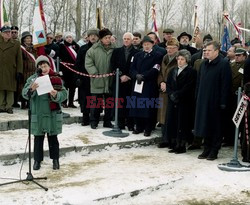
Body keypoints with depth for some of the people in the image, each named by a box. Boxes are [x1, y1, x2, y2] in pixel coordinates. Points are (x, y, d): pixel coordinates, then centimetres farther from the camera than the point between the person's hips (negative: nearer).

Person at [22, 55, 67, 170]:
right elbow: (25, 94, -8)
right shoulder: (32, 79, -1)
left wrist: (56, 95, -24)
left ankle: (55, 159, 21)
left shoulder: (56, 79, -1)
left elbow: (64, 94, -3)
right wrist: (31, 89, -28)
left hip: (53, 114, 0)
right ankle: (37, 160, 18)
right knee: (38, 138, 8)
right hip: (37, 114, 0)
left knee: (53, 138, 10)